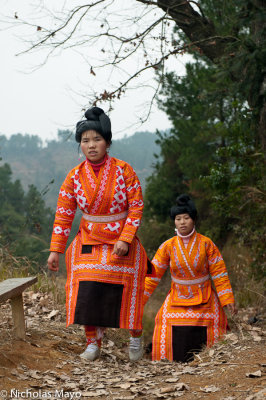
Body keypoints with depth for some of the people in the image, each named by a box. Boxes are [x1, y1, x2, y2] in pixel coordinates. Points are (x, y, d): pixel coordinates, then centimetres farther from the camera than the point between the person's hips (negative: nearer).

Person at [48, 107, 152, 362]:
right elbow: (63, 215, -2)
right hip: (89, 243, 2)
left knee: (126, 291, 3)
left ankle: (135, 337, 25)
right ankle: (93, 343, 8)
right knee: (87, 291, -7)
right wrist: (55, 250, -5)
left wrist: (125, 239, -18)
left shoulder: (123, 171, -11)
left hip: (122, 243, -1)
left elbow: (136, 207, -9)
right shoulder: (75, 176, -6)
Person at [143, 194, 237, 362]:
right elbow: (153, 275, -2)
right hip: (177, 301, 1)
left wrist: (227, 300, -10)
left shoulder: (206, 244, -8)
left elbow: (219, 274, -5)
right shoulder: (168, 246, -5)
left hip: (204, 302, -1)